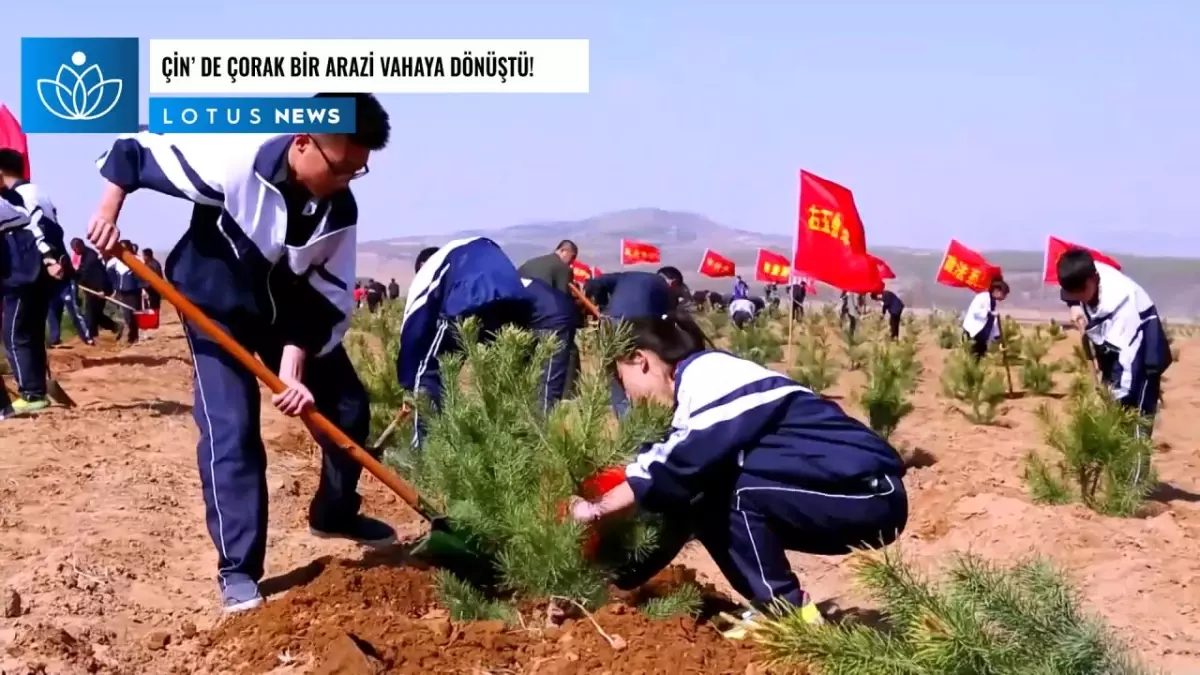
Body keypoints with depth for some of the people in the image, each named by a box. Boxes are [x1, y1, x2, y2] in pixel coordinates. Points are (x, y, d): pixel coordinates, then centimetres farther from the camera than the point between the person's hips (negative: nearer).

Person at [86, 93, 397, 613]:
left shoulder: (340, 211, -17)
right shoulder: (237, 159, -31)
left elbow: (329, 299, -13)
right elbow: (136, 148, -20)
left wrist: (293, 367, -23)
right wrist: (108, 211, -28)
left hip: (291, 309, 5)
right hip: (217, 307, -5)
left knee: (349, 408, 5)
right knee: (231, 431, -13)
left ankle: (334, 514, 31)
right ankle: (237, 570, -2)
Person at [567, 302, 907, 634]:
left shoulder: (708, 374, -15)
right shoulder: (699, 385, 12)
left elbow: (676, 470, -23)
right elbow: (678, 481, 13)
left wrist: (599, 508, -13)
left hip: (871, 494, -9)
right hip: (846, 499, 9)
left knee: (734, 484, -23)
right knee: (699, 498, 2)